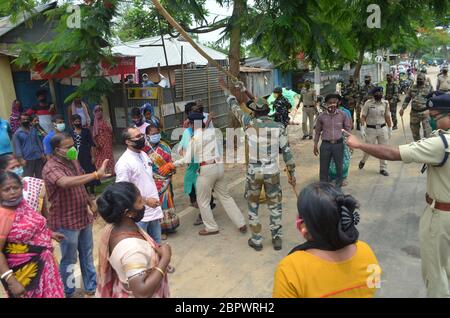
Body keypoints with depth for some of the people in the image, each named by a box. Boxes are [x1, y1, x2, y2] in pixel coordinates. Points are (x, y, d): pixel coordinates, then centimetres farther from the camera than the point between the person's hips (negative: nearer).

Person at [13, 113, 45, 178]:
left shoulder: (34, 130, 11)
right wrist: (21, 158, -13)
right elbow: (17, 147, -5)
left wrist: (42, 153, 7)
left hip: (38, 157, 4)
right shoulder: (17, 133, -1)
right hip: (27, 159, -4)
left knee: (39, 176, 11)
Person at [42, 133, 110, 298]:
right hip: (66, 222, -7)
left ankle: (91, 287, 38)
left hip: (84, 217, 8)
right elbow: (66, 183, -45)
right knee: (69, 260, 11)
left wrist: (91, 203, 19)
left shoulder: (73, 161, 4)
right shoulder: (51, 168, -23)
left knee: (87, 255, 20)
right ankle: (68, 292, 33)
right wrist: (96, 175, -51)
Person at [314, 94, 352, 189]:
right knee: (324, 167, 6)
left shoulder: (342, 115, -3)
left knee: (339, 166, 11)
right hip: (325, 144, 0)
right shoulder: (322, 116, -3)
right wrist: (315, 145, 8)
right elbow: (318, 131, 8)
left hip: (338, 144, 0)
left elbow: (348, 128, 7)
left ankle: (338, 187, 29)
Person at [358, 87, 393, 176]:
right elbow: (363, 116, -7)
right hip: (371, 129, -3)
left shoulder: (385, 103, 3)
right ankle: (363, 161, 35)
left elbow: (387, 117, 9)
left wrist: (390, 129, 10)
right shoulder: (368, 103, -8)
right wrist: (362, 129, -14)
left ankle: (383, 168, 17)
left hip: (383, 128, 3)